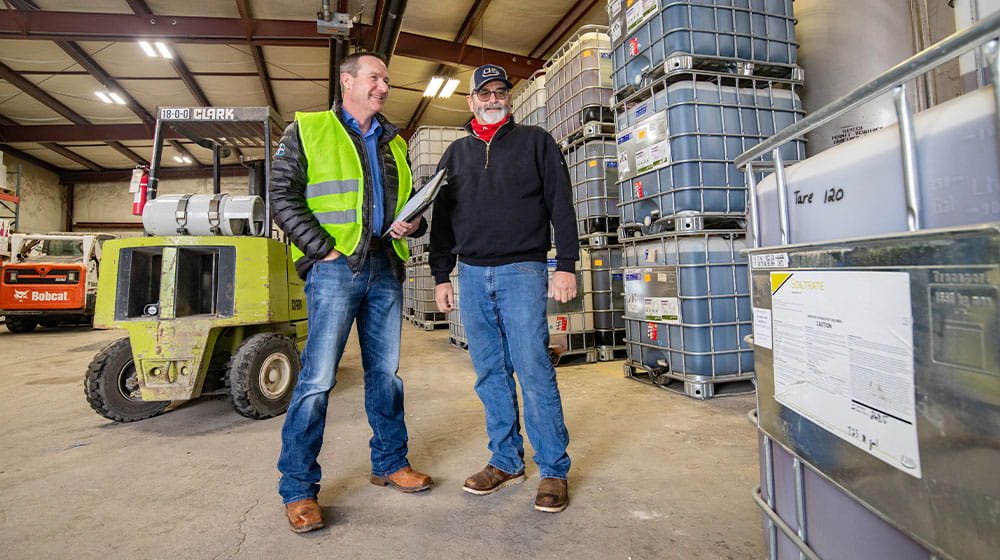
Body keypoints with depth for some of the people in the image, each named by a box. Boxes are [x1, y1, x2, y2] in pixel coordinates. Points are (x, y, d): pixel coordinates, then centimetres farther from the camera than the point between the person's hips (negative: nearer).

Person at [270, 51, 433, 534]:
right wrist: (322, 247, -12)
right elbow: (283, 197, -2)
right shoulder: (307, 131, 6)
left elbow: (411, 201, 25)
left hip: (385, 267, 5)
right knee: (318, 377, -6)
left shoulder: (393, 142, 20)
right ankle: (298, 488, 8)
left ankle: (389, 463, 26)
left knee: (385, 372, 11)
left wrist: (413, 223, 2)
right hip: (335, 265, -5)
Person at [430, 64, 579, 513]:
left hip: (522, 271, -4)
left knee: (534, 372, -7)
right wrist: (441, 275, 10)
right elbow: (441, 219, 17)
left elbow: (561, 205, 2)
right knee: (490, 375, 8)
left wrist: (565, 265, -7)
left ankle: (554, 470, 6)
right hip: (472, 275, 4)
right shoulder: (456, 153, 19)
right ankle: (506, 461, 21)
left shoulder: (535, 142, 9)